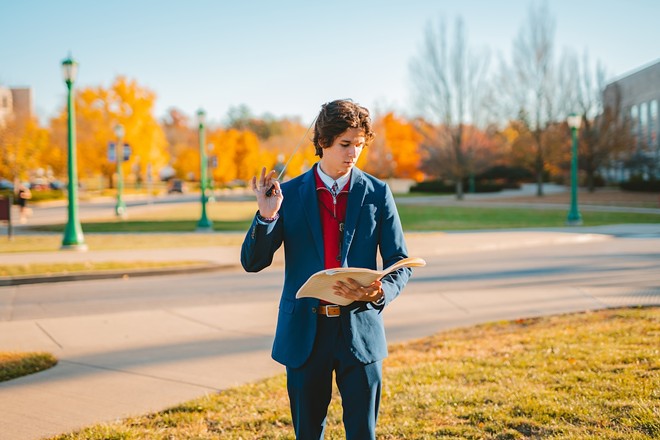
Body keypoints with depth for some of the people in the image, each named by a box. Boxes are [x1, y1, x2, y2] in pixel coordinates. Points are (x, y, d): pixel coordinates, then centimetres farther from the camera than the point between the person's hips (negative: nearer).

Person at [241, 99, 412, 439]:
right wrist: (266, 216, -18)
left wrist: (381, 292, -19)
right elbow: (253, 262, 0)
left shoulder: (377, 193, 2)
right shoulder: (289, 193, 2)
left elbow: (400, 263, 3)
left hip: (360, 330, 0)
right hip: (305, 332, 1)